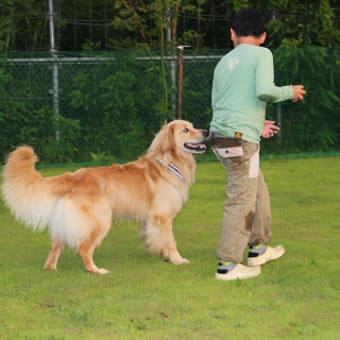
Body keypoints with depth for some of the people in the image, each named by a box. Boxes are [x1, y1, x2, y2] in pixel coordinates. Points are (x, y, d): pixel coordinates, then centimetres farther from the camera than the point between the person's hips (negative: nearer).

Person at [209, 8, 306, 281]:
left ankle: (258, 249, 32)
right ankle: (228, 265, 0)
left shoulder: (224, 62, 16)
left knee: (258, 190, 22)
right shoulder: (261, 54, -3)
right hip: (241, 138, -8)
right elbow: (264, 91, -17)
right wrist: (289, 92, 3)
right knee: (241, 201, -2)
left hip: (221, 135, 8)